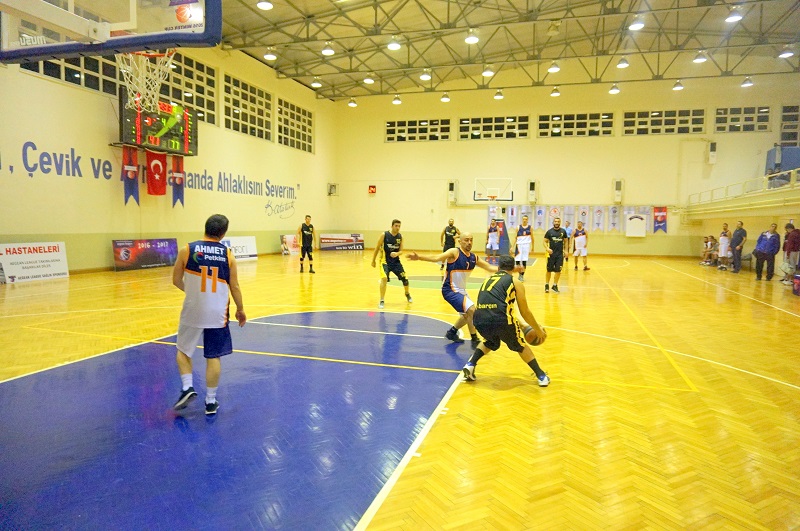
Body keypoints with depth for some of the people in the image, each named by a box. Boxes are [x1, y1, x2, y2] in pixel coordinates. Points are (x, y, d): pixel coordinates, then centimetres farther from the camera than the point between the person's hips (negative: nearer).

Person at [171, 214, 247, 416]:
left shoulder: (187, 250, -6)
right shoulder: (228, 254, -4)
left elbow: (176, 281, 2)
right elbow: (234, 287, 1)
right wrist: (240, 310, 15)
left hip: (192, 310, 0)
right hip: (217, 313, 0)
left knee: (184, 350, 20)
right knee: (213, 356, 8)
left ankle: (187, 387, 5)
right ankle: (211, 401, 13)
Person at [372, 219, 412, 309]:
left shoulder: (400, 237, -3)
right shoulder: (384, 235, -13)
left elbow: (401, 250, -2)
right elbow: (377, 248, -3)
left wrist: (396, 254, -26)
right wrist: (373, 260, 2)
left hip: (396, 261, 4)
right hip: (385, 261, -4)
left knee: (405, 278, 5)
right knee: (384, 278, -25)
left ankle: (407, 294, 37)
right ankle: (381, 301, -13)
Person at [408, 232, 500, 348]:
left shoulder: (474, 257, 1)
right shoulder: (454, 252, -19)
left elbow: (490, 267, 8)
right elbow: (437, 258, -32)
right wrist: (419, 257, -47)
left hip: (461, 290, 9)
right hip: (450, 290, -9)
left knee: (467, 315, 24)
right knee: (472, 310, -21)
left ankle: (452, 333, 45)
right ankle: (475, 341, -7)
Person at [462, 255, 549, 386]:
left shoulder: (488, 279, 29)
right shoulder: (516, 283, 15)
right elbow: (525, 312, 16)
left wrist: (520, 325, 49)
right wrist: (538, 330, 33)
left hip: (480, 320, 4)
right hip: (500, 320, -4)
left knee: (490, 342, 36)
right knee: (520, 346, 26)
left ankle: (470, 365, 22)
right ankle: (541, 376, 29)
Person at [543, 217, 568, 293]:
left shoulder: (563, 231, 4)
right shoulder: (549, 231, -2)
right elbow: (545, 241, 0)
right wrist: (547, 248, -17)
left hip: (560, 254, 2)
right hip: (551, 253, -2)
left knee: (558, 271, 2)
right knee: (549, 270, 4)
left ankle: (555, 285, 15)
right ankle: (547, 285, 19)